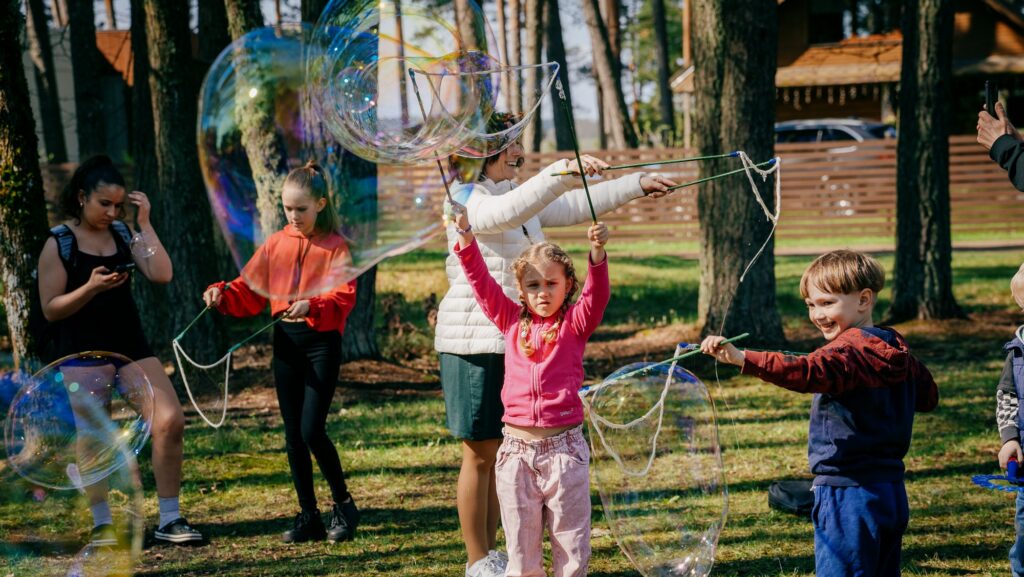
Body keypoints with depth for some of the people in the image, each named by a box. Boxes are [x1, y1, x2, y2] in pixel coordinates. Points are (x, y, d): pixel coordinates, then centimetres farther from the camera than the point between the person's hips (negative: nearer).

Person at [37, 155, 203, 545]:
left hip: (129, 344, 4)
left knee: (170, 421, -6)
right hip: (81, 352, -4)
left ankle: (170, 520, 1)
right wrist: (90, 288, -22)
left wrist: (144, 224, -7)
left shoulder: (121, 233, 7)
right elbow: (50, 309, -7)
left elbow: (162, 275, -5)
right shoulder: (59, 243, -5)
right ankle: (102, 523, 18)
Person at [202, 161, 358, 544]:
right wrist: (223, 295, -11)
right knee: (293, 434, 7)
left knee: (312, 430, -13)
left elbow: (344, 297, -15)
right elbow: (251, 289, 9)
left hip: (322, 343, -5)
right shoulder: (276, 245, 10)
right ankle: (308, 516, 16)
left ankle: (343, 504, 6)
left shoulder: (336, 246, -4)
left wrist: (312, 306, -33)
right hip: (285, 342, 5)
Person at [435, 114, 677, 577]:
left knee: (499, 453, 14)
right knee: (480, 455, 0)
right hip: (475, 346, -8)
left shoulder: (521, 197, 12)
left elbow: (576, 206, 18)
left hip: (514, 344, 9)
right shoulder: (470, 203, -14)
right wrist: (563, 172, -44)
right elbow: (510, 210, -35)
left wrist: (636, 184, 13)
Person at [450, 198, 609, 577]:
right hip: (516, 450, 2)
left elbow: (597, 294, -14)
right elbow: (482, 283, 4)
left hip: (564, 449, -2)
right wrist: (465, 237, -8)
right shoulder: (511, 322, 8)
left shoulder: (574, 325, 2)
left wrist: (597, 252, -31)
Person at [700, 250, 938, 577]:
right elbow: (929, 396, 24)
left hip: (849, 497, -9)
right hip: (892, 493, 9)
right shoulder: (897, 350, 10)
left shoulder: (850, 350, -17)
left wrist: (741, 359, -47)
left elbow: (810, 373, -37)